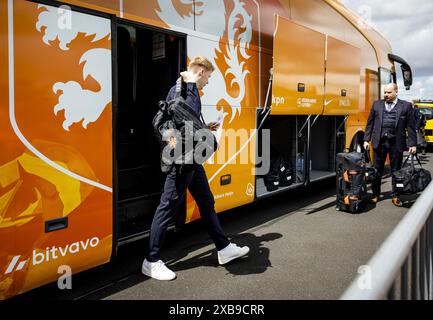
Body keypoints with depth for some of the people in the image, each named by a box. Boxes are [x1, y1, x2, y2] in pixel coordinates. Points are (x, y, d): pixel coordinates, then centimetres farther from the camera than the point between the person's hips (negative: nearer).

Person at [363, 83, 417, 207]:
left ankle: (395, 196, 19)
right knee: (377, 170, 7)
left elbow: (411, 126, 1)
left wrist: (412, 144, -4)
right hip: (379, 142, 1)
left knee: (396, 171, 8)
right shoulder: (377, 104, 9)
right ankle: (376, 194, 19)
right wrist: (366, 139, 3)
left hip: (396, 143, -1)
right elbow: (370, 123, 9)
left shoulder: (406, 106, 4)